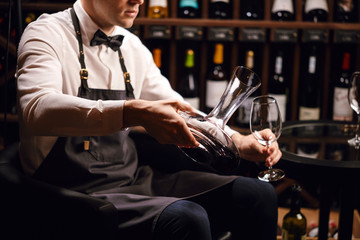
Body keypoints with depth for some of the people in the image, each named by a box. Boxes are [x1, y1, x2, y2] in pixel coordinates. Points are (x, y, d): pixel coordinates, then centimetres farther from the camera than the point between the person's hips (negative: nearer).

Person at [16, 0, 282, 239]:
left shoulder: (132, 47, 12)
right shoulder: (47, 34, -9)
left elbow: (181, 114, 20)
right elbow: (37, 109, -29)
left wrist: (239, 141, 2)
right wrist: (133, 113, -40)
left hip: (133, 180, 7)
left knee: (258, 194, -9)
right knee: (186, 218, -33)